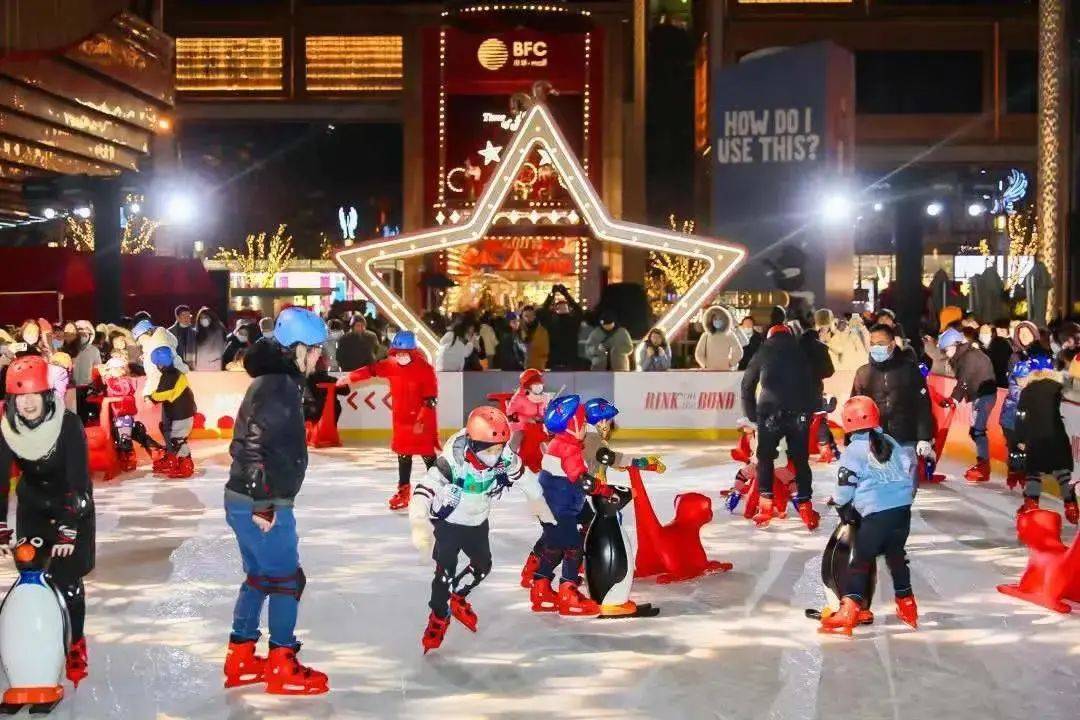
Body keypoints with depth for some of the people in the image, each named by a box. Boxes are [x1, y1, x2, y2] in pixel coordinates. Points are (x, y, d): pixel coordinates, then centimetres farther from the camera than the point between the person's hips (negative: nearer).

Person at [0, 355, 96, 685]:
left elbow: (78, 480, -28)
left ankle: (74, 647, 9)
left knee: (68, 580, -7)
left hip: (73, 507, -3)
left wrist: (68, 529, -34)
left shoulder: (69, 425, -27)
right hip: (33, 508, 3)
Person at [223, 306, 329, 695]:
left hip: (245, 499, 10)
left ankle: (240, 660, 25)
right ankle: (281, 667, 8)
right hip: (261, 504, -10)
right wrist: (263, 503, -26)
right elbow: (256, 443, -26)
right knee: (287, 578, 0)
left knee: (259, 575, 18)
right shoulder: (279, 386, -18)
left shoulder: (276, 380, 14)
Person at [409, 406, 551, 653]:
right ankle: (439, 616, 11)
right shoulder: (454, 460, -35)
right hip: (447, 522, -5)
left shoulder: (505, 458, -21)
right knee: (446, 571, -13)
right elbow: (425, 489, -39)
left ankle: (458, 599, 43)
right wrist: (420, 523, -52)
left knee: (483, 566, 16)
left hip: (477, 522, 5)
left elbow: (528, 482, -3)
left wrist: (545, 513, 7)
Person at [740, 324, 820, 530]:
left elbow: (747, 385, 16)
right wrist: (812, 410, 20)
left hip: (770, 411, -1)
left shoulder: (763, 353, 15)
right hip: (800, 412, 1)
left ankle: (766, 505, 8)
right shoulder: (803, 353, 18)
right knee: (801, 459, 12)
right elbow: (815, 385, 14)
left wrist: (752, 416, 21)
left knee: (765, 457, 13)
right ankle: (805, 506, 10)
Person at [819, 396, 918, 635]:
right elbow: (909, 471, 18)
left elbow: (845, 488, -2)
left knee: (861, 561, 0)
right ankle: (906, 606, 30)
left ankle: (849, 611, -10)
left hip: (876, 514, -5)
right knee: (897, 556, 23)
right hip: (903, 509, 5)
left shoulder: (852, 451, -1)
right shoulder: (891, 443, 16)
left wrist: (845, 511, 14)